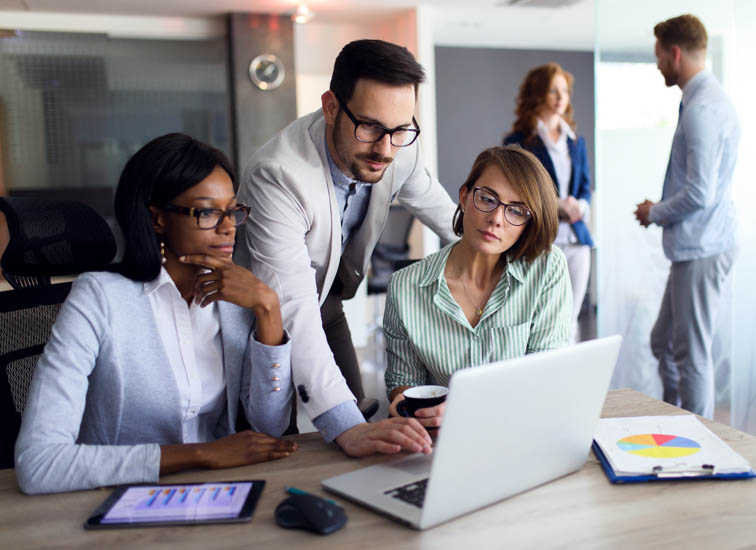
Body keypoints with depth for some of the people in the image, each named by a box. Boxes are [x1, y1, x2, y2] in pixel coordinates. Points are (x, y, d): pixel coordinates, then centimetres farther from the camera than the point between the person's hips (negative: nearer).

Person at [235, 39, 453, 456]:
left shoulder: (399, 148, -20)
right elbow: (292, 311, -46)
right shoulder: (277, 175, -40)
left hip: (327, 301, 6)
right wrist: (345, 426, -55)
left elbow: (429, 199, 4)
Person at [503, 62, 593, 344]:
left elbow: (585, 187, 18)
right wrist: (555, 205, -17)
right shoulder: (519, 142, -3)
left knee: (569, 322, 9)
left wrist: (580, 206, -5)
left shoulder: (575, 141, 15)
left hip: (576, 240, 5)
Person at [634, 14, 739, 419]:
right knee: (663, 342, 19)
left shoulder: (701, 110, -20)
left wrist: (655, 213, -8)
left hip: (700, 251, -10)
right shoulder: (708, 99, 13)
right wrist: (661, 210, 14)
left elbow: (699, 194, -23)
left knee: (692, 355, 1)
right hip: (695, 247, 10)